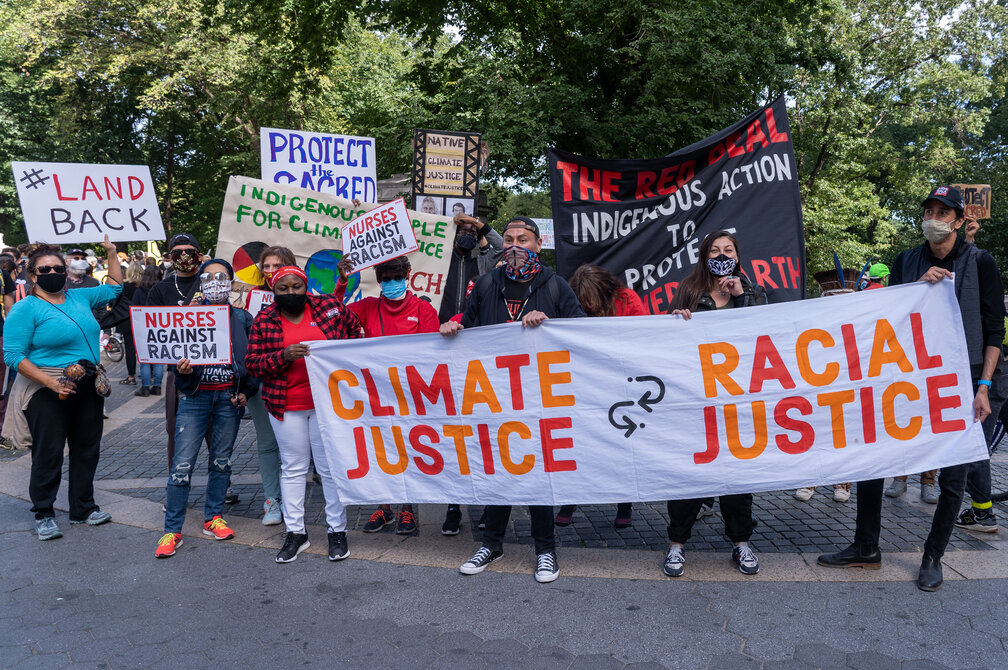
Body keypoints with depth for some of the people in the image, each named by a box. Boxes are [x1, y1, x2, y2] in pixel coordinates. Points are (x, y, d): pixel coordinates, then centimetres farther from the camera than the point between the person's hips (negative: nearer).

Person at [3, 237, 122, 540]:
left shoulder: (80, 297, 9)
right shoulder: (25, 309, -8)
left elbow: (114, 288, 25)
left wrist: (112, 254, 16)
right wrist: (51, 382, -22)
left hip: (88, 387, 6)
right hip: (48, 392, -6)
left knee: (87, 448, 13)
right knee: (49, 453, 1)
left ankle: (83, 507, 28)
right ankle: (43, 515, 18)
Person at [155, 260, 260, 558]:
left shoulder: (242, 319, 6)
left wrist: (247, 392, 0)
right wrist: (180, 369, -16)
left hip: (230, 399, 1)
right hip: (196, 397, -1)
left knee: (221, 461, 9)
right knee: (182, 464, -5)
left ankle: (213, 518, 24)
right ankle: (172, 530, 3)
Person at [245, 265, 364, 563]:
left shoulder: (330, 307, 0)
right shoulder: (264, 321, 1)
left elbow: (354, 326, 17)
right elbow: (252, 362, -3)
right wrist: (283, 356, -19)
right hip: (286, 405, 1)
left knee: (332, 466, 5)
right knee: (293, 467, 9)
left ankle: (337, 530, 16)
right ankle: (295, 532, 20)